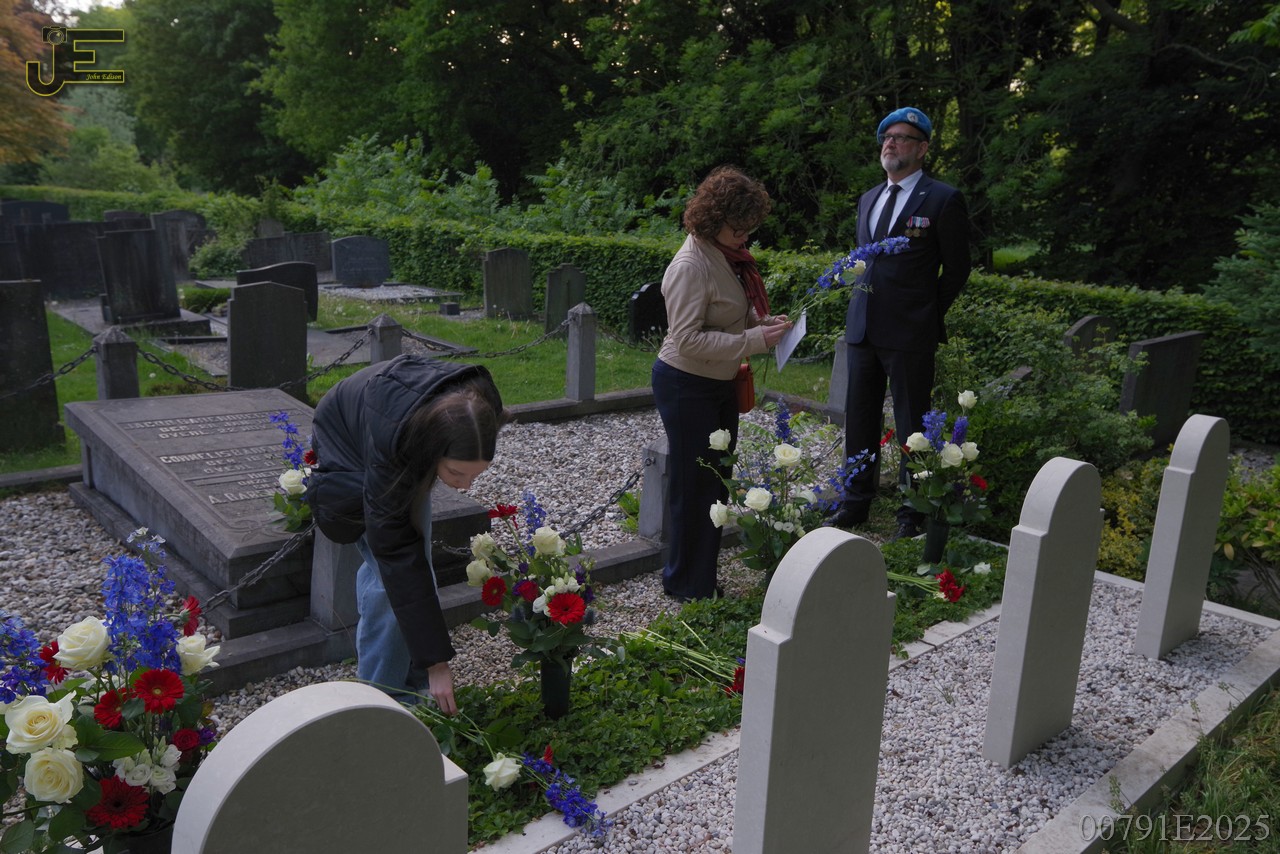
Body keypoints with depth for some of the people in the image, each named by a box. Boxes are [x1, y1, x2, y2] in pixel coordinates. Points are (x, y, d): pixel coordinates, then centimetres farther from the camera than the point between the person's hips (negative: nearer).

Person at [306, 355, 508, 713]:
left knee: (416, 566, 0)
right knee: (389, 575, -16)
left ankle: (415, 688, 12)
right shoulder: (391, 440, -46)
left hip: (411, 452, 5)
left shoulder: (474, 407, -35)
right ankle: (378, 695, 0)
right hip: (348, 446, -4)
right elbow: (396, 554, -41)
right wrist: (435, 660, -39)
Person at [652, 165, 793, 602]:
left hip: (720, 385, 9)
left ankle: (702, 579, 32)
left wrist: (764, 323, 0)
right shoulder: (691, 265, -22)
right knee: (695, 485, 2)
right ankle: (688, 587, 19)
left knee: (716, 482, 17)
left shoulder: (729, 256, 6)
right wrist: (754, 340, -26)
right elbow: (688, 339, -26)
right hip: (687, 386, -9)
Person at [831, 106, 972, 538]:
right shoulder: (868, 199, 15)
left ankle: (912, 514, 16)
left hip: (909, 333, -6)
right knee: (860, 420, 12)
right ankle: (856, 503, 25)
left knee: (912, 425, 3)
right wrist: (861, 308, 13)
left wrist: (927, 317, 0)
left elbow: (957, 269, -1)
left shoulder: (943, 200, -5)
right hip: (862, 327, 7)